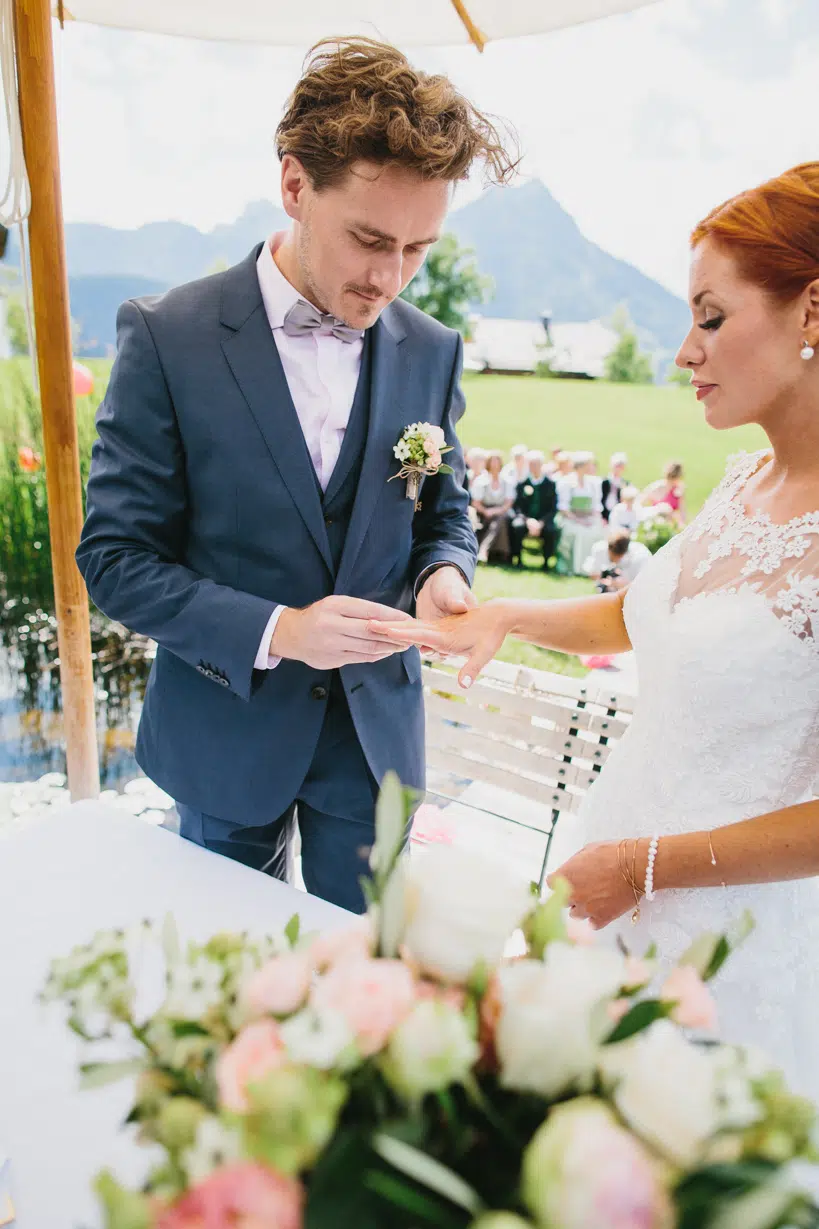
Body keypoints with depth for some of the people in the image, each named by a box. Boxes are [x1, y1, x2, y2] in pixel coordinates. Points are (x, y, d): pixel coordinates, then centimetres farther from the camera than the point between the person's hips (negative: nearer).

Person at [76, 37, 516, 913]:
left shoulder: (431, 352, -3)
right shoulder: (167, 336, -13)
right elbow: (114, 557, -12)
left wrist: (443, 575, -16)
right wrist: (275, 632, -24)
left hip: (377, 731, 2)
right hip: (226, 733, -2)